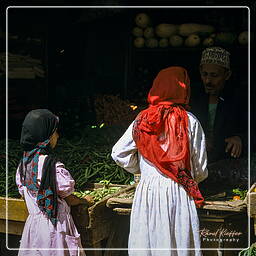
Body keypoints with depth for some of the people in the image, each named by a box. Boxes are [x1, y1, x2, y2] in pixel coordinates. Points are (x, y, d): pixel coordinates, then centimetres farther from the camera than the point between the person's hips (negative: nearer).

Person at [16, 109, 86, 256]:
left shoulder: (23, 163, 1)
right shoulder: (55, 167, -22)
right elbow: (69, 199, -13)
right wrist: (85, 201, 7)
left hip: (33, 223, 7)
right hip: (54, 227, -7)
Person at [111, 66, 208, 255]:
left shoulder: (142, 119, 3)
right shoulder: (189, 121, -3)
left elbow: (118, 153, 2)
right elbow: (200, 168, 1)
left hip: (147, 189, 3)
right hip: (178, 194, -2)